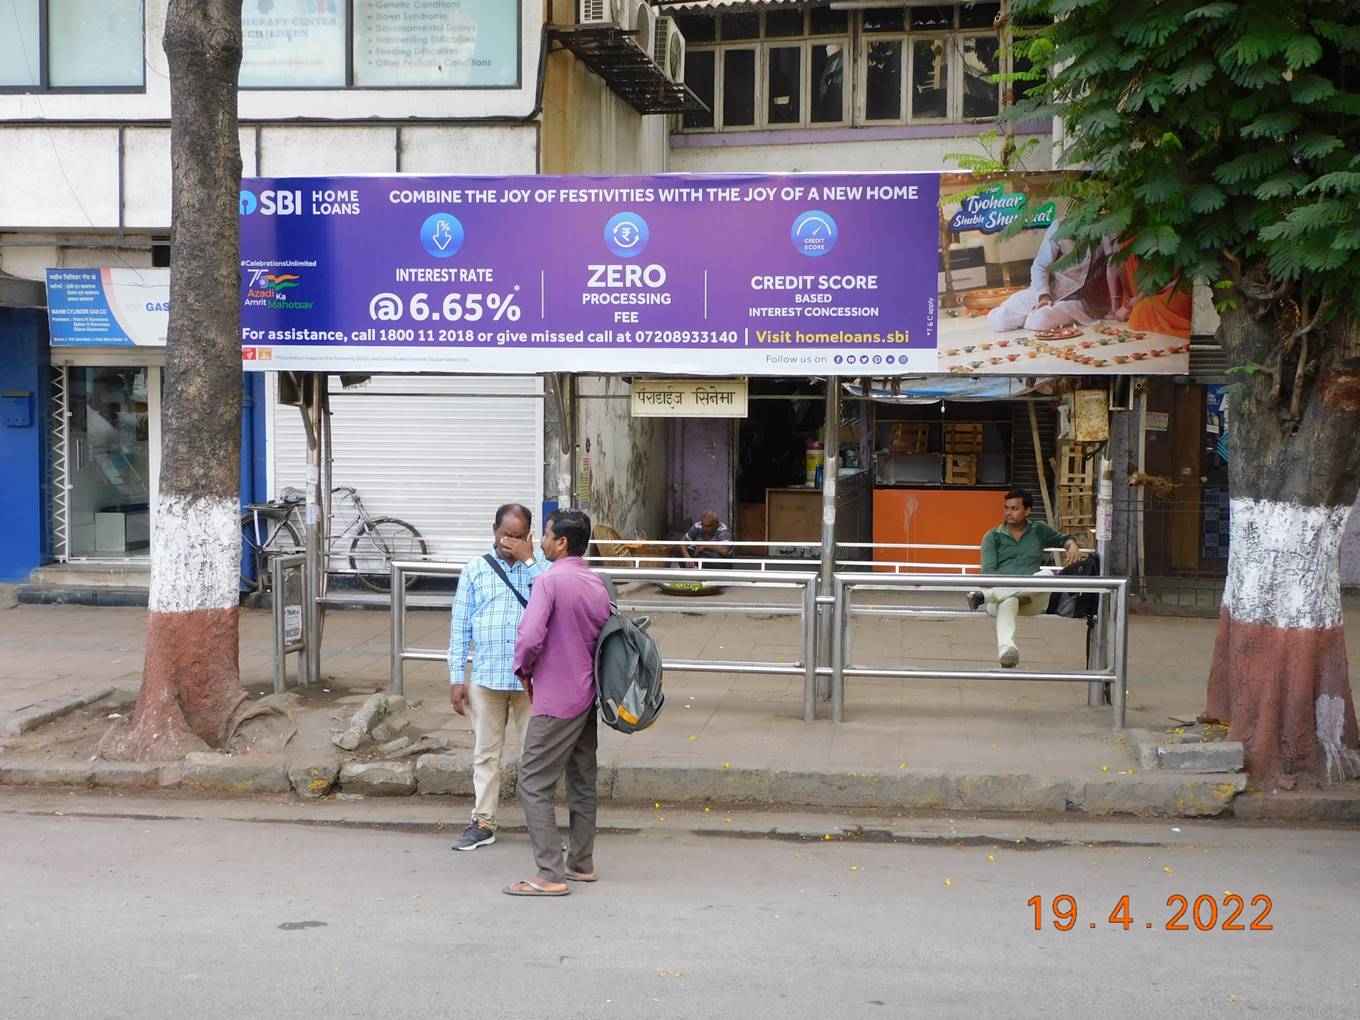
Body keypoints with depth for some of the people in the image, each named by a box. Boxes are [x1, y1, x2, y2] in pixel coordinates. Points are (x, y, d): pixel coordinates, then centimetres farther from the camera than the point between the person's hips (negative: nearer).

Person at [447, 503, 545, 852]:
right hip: (485, 677, 1)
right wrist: (456, 678, 0)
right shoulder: (475, 570, 5)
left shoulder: (541, 565, 2)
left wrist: (528, 559, -17)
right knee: (485, 753, 9)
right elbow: (459, 627, 5)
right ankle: (483, 823, 18)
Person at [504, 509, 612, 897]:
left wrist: (524, 671, -7)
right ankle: (581, 863, 23)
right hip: (588, 694, 8)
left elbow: (530, 636, -24)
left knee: (535, 784, -3)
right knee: (583, 781, 16)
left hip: (556, 699, -8)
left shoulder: (550, 580, -16)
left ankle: (550, 875, -5)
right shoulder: (597, 584, 8)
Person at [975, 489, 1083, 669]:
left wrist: (1072, 546, 9)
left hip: (1034, 599, 2)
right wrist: (1014, 589, -18)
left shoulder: (1039, 531, 19)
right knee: (1008, 602, -40)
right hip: (1000, 595, -2)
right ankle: (1006, 649, -70)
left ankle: (984, 595, -42)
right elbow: (988, 572, -1)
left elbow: (1063, 539, 35)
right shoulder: (992, 537, 11)